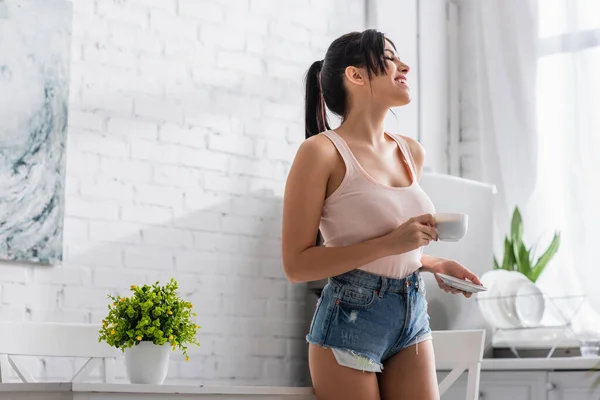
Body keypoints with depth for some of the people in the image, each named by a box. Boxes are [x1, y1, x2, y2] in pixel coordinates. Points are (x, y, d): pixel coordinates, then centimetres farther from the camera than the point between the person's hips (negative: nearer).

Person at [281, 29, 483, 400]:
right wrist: (389, 244, -21)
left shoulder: (411, 152, 9)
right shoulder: (322, 151, -11)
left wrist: (433, 263, 3)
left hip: (413, 314, 6)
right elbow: (297, 264, -14)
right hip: (351, 319, -6)